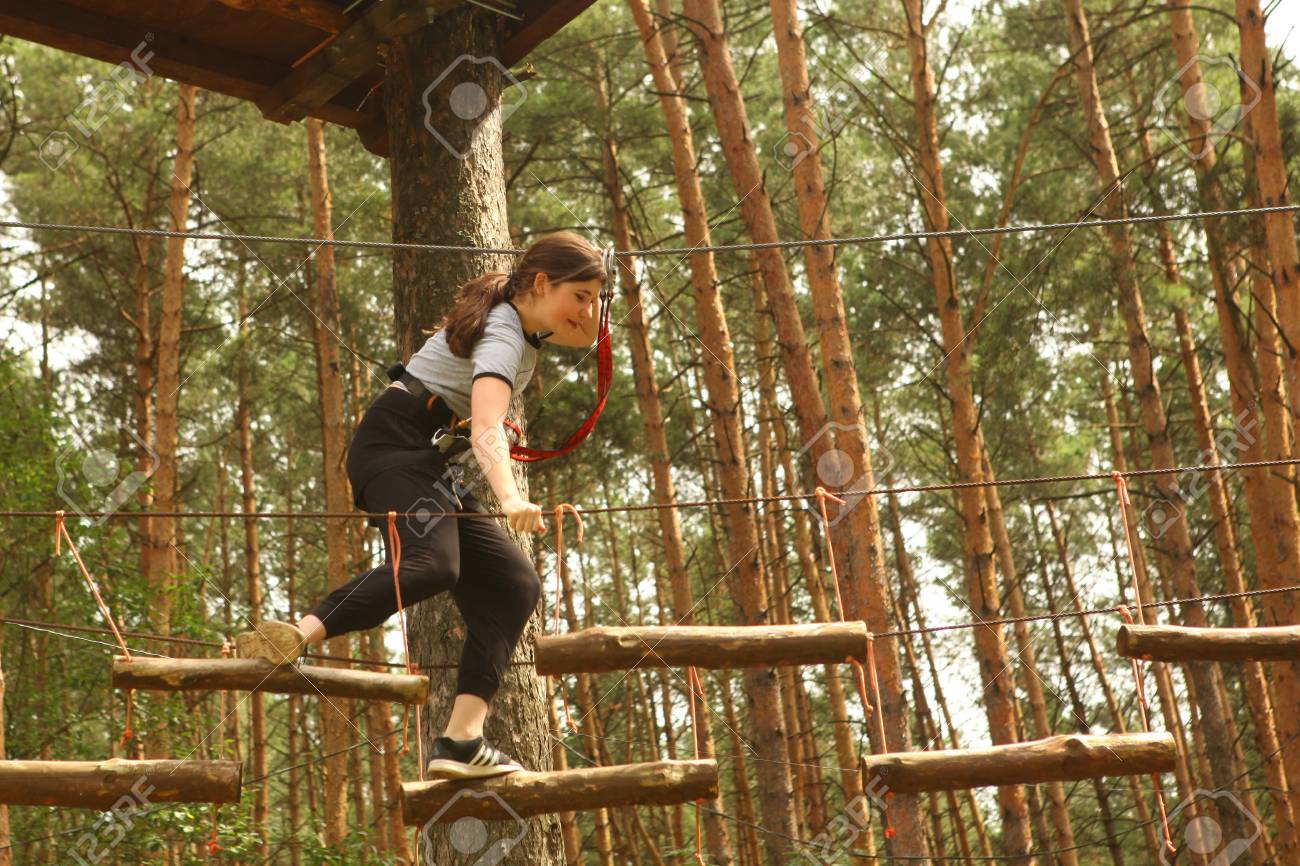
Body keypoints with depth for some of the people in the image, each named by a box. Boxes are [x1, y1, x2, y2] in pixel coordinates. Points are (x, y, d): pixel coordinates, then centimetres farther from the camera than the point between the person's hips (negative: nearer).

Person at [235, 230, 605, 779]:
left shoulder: (522, 321, 13)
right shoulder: (502, 334, -17)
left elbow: (582, 338, 38)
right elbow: (487, 428, -36)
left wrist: (588, 305, 16)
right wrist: (510, 498, -52)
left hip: (432, 463, 10)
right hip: (396, 444, -10)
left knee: (514, 584, -3)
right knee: (432, 564, -38)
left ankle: (461, 739, -13)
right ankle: (294, 637, -55)